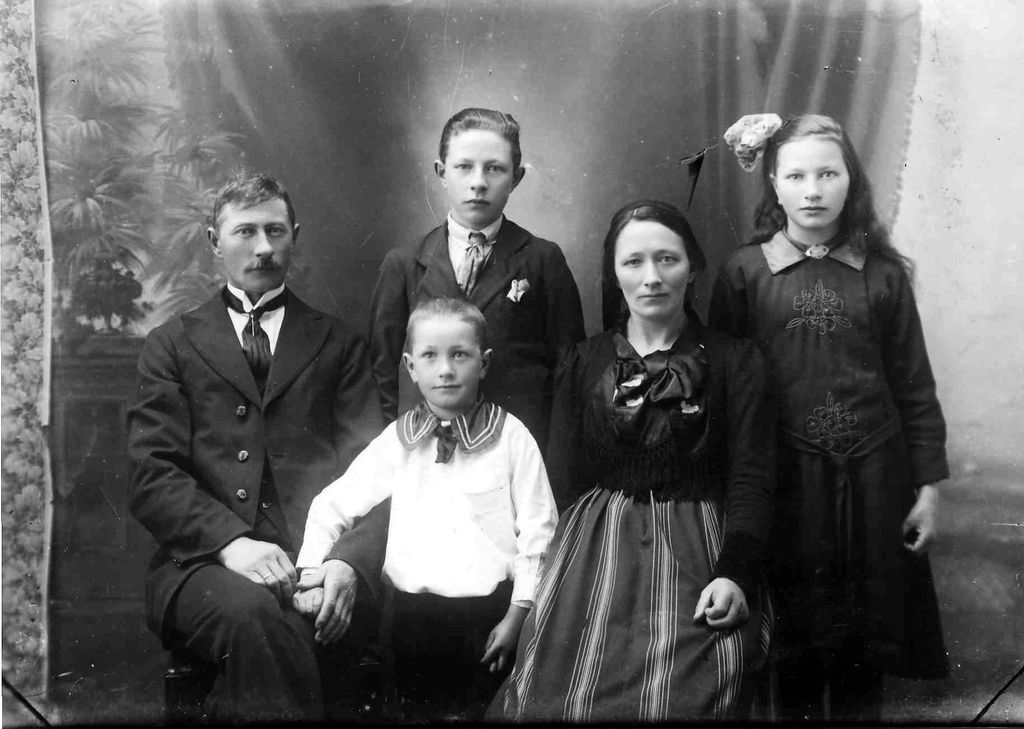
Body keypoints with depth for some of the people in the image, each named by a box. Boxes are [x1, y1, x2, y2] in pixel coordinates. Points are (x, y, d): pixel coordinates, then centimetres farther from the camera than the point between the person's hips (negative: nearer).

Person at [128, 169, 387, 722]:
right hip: (202, 561, 0)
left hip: (314, 564, 0)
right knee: (252, 612, -34)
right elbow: (153, 476, 4)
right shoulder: (171, 345, 16)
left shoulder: (337, 345, 18)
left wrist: (350, 560, -11)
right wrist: (231, 542, -15)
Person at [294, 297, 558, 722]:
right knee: (418, 709, 12)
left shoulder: (511, 438, -2)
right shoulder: (396, 440, 4)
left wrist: (516, 615, -5)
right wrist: (310, 572, -7)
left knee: (480, 709, 8)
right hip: (413, 611, 2)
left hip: (488, 612, -1)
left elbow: (537, 531, -2)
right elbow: (333, 504, 6)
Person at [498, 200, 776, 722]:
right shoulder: (582, 363, 13)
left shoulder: (735, 361, 8)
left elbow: (751, 478, 2)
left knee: (686, 696, -24)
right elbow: (565, 478, 11)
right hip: (594, 540, 2)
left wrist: (734, 572, -13)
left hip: (694, 542, -1)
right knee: (557, 689, -19)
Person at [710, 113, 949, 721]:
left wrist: (928, 486, 3)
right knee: (791, 640, 9)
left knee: (865, 634, 12)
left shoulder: (883, 272, 1)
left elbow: (914, 389, 4)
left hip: (872, 477, 1)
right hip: (782, 479, -1)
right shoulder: (745, 272, -2)